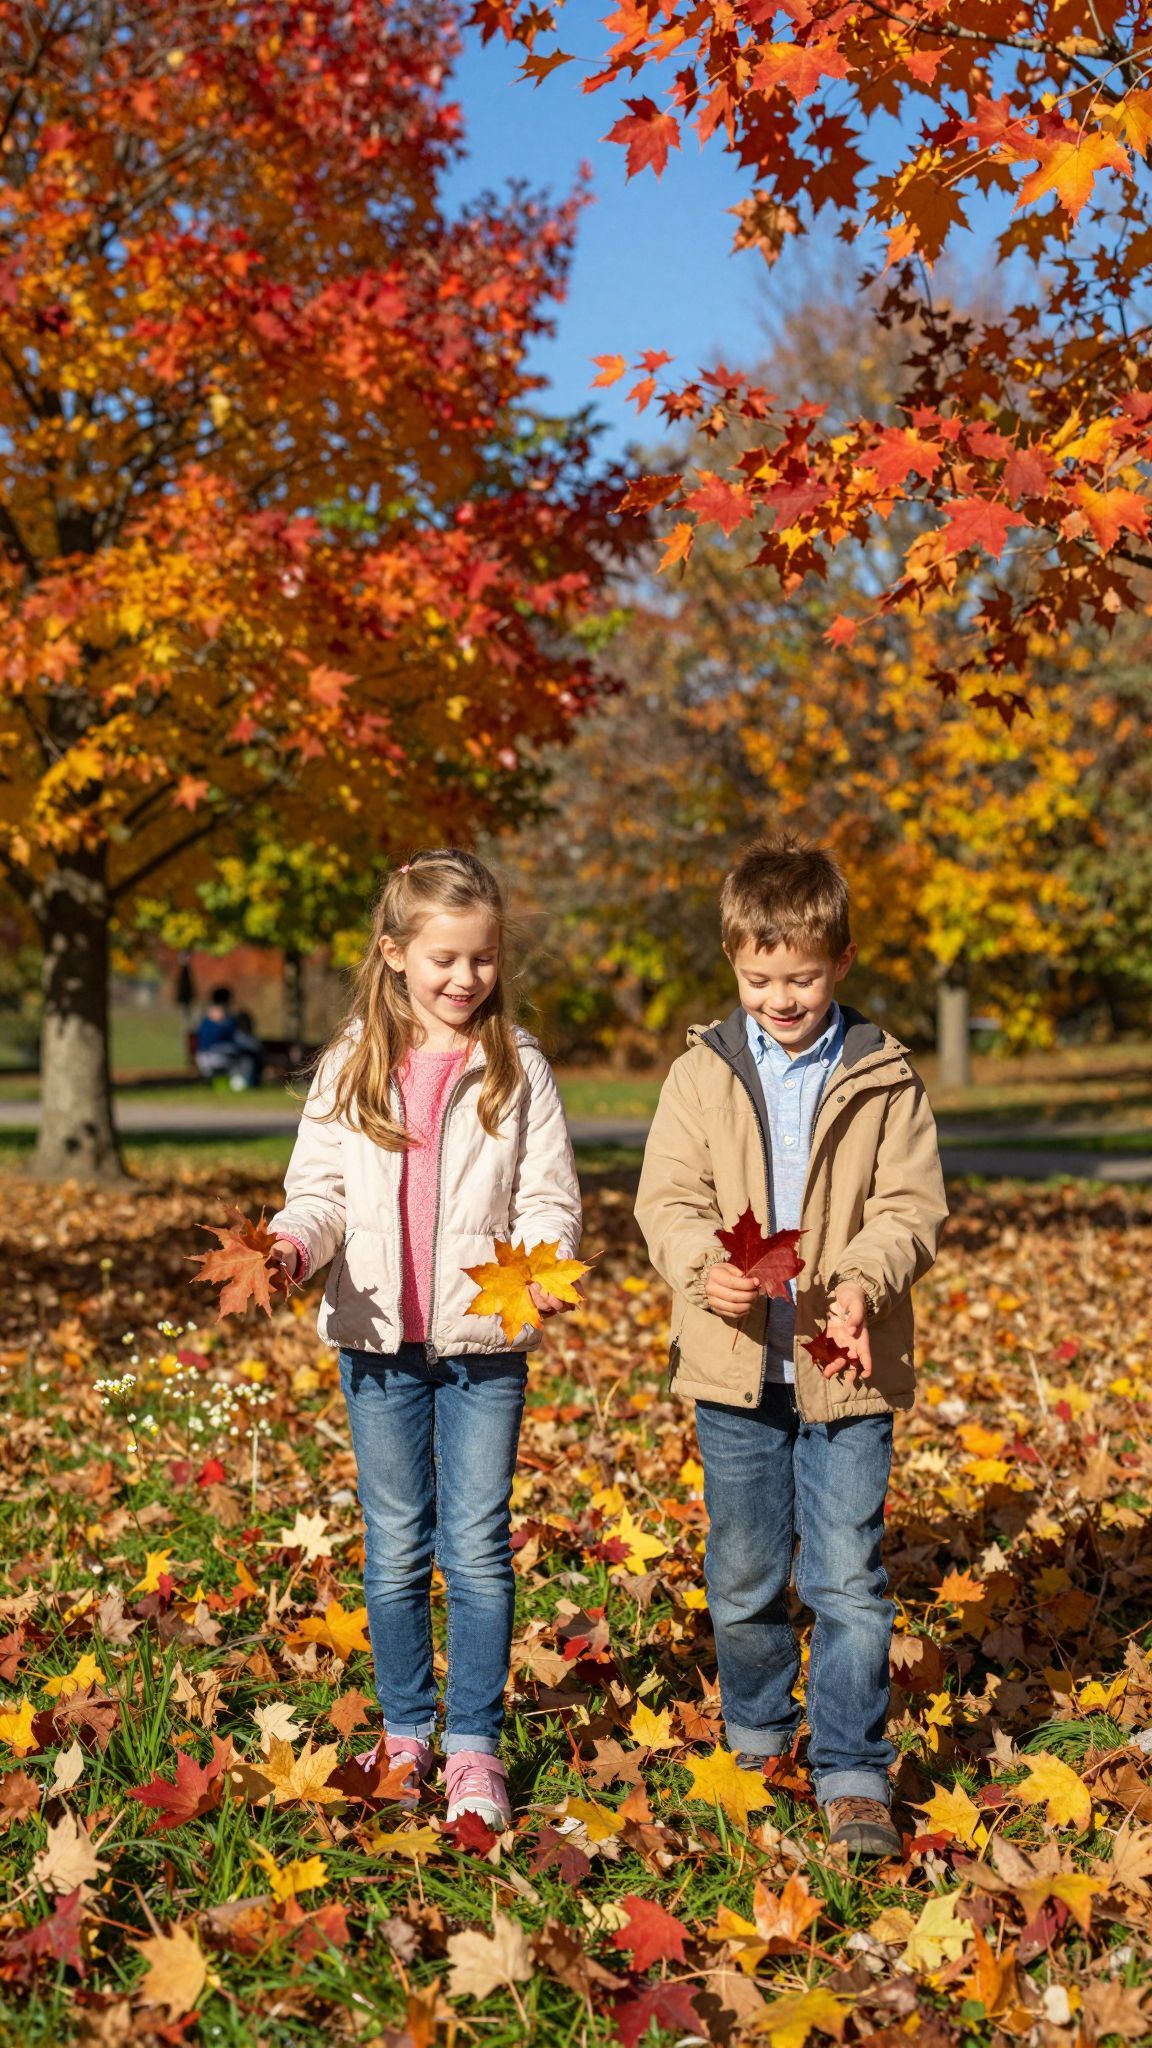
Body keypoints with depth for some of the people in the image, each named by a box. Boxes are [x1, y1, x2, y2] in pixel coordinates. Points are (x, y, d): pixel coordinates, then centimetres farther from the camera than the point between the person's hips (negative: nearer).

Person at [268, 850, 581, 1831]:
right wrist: (292, 1243, -18)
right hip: (380, 1340, 1)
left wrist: (546, 1264, -22)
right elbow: (321, 1188, 3)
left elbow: (549, 1196, -2)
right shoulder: (352, 1067, 2)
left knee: (478, 1546, 1)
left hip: (485, 1341, -1)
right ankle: (404, 1733, 26)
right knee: (396, 1548, 11)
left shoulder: (519, 1068, -1)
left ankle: (475, 1744, 14)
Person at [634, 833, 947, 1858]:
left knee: (849, 1578, -2)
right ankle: (755, 1740, 35)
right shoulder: (702, 1074, 1)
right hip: (737, 1365, 2)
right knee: (744, 1580, 13)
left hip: (849, 1370, -1)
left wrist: (863, 1281, -21)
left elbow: (912, 1206, -2)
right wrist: (704, 1264, -21)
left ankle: (854, 1775, 11)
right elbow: (668, 1197, 0)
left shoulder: (884, 1079, -1)